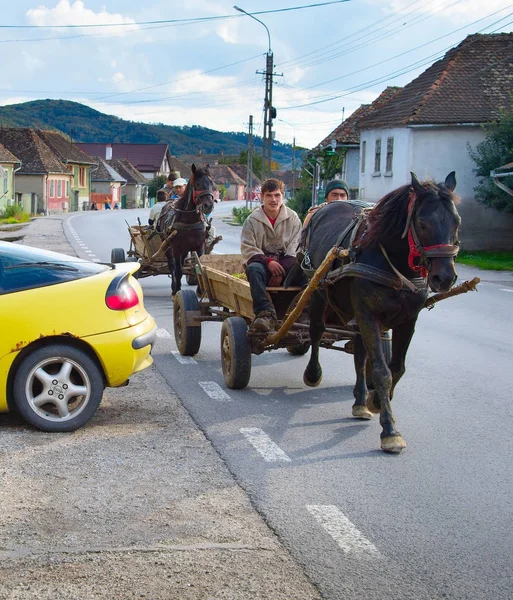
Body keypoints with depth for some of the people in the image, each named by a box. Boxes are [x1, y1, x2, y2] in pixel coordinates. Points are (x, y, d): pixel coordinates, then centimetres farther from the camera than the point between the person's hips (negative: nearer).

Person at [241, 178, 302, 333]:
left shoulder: (293, 218, 7)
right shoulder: (253, 220, 6)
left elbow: (294, 250, 0)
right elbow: (247, 249, -2)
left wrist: (281, 271, -16)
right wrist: (268, 261, -20)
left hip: (286, 266, 1)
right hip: (262, 262, -1)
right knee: (254, 269, -37)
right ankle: (265, 313, -49)